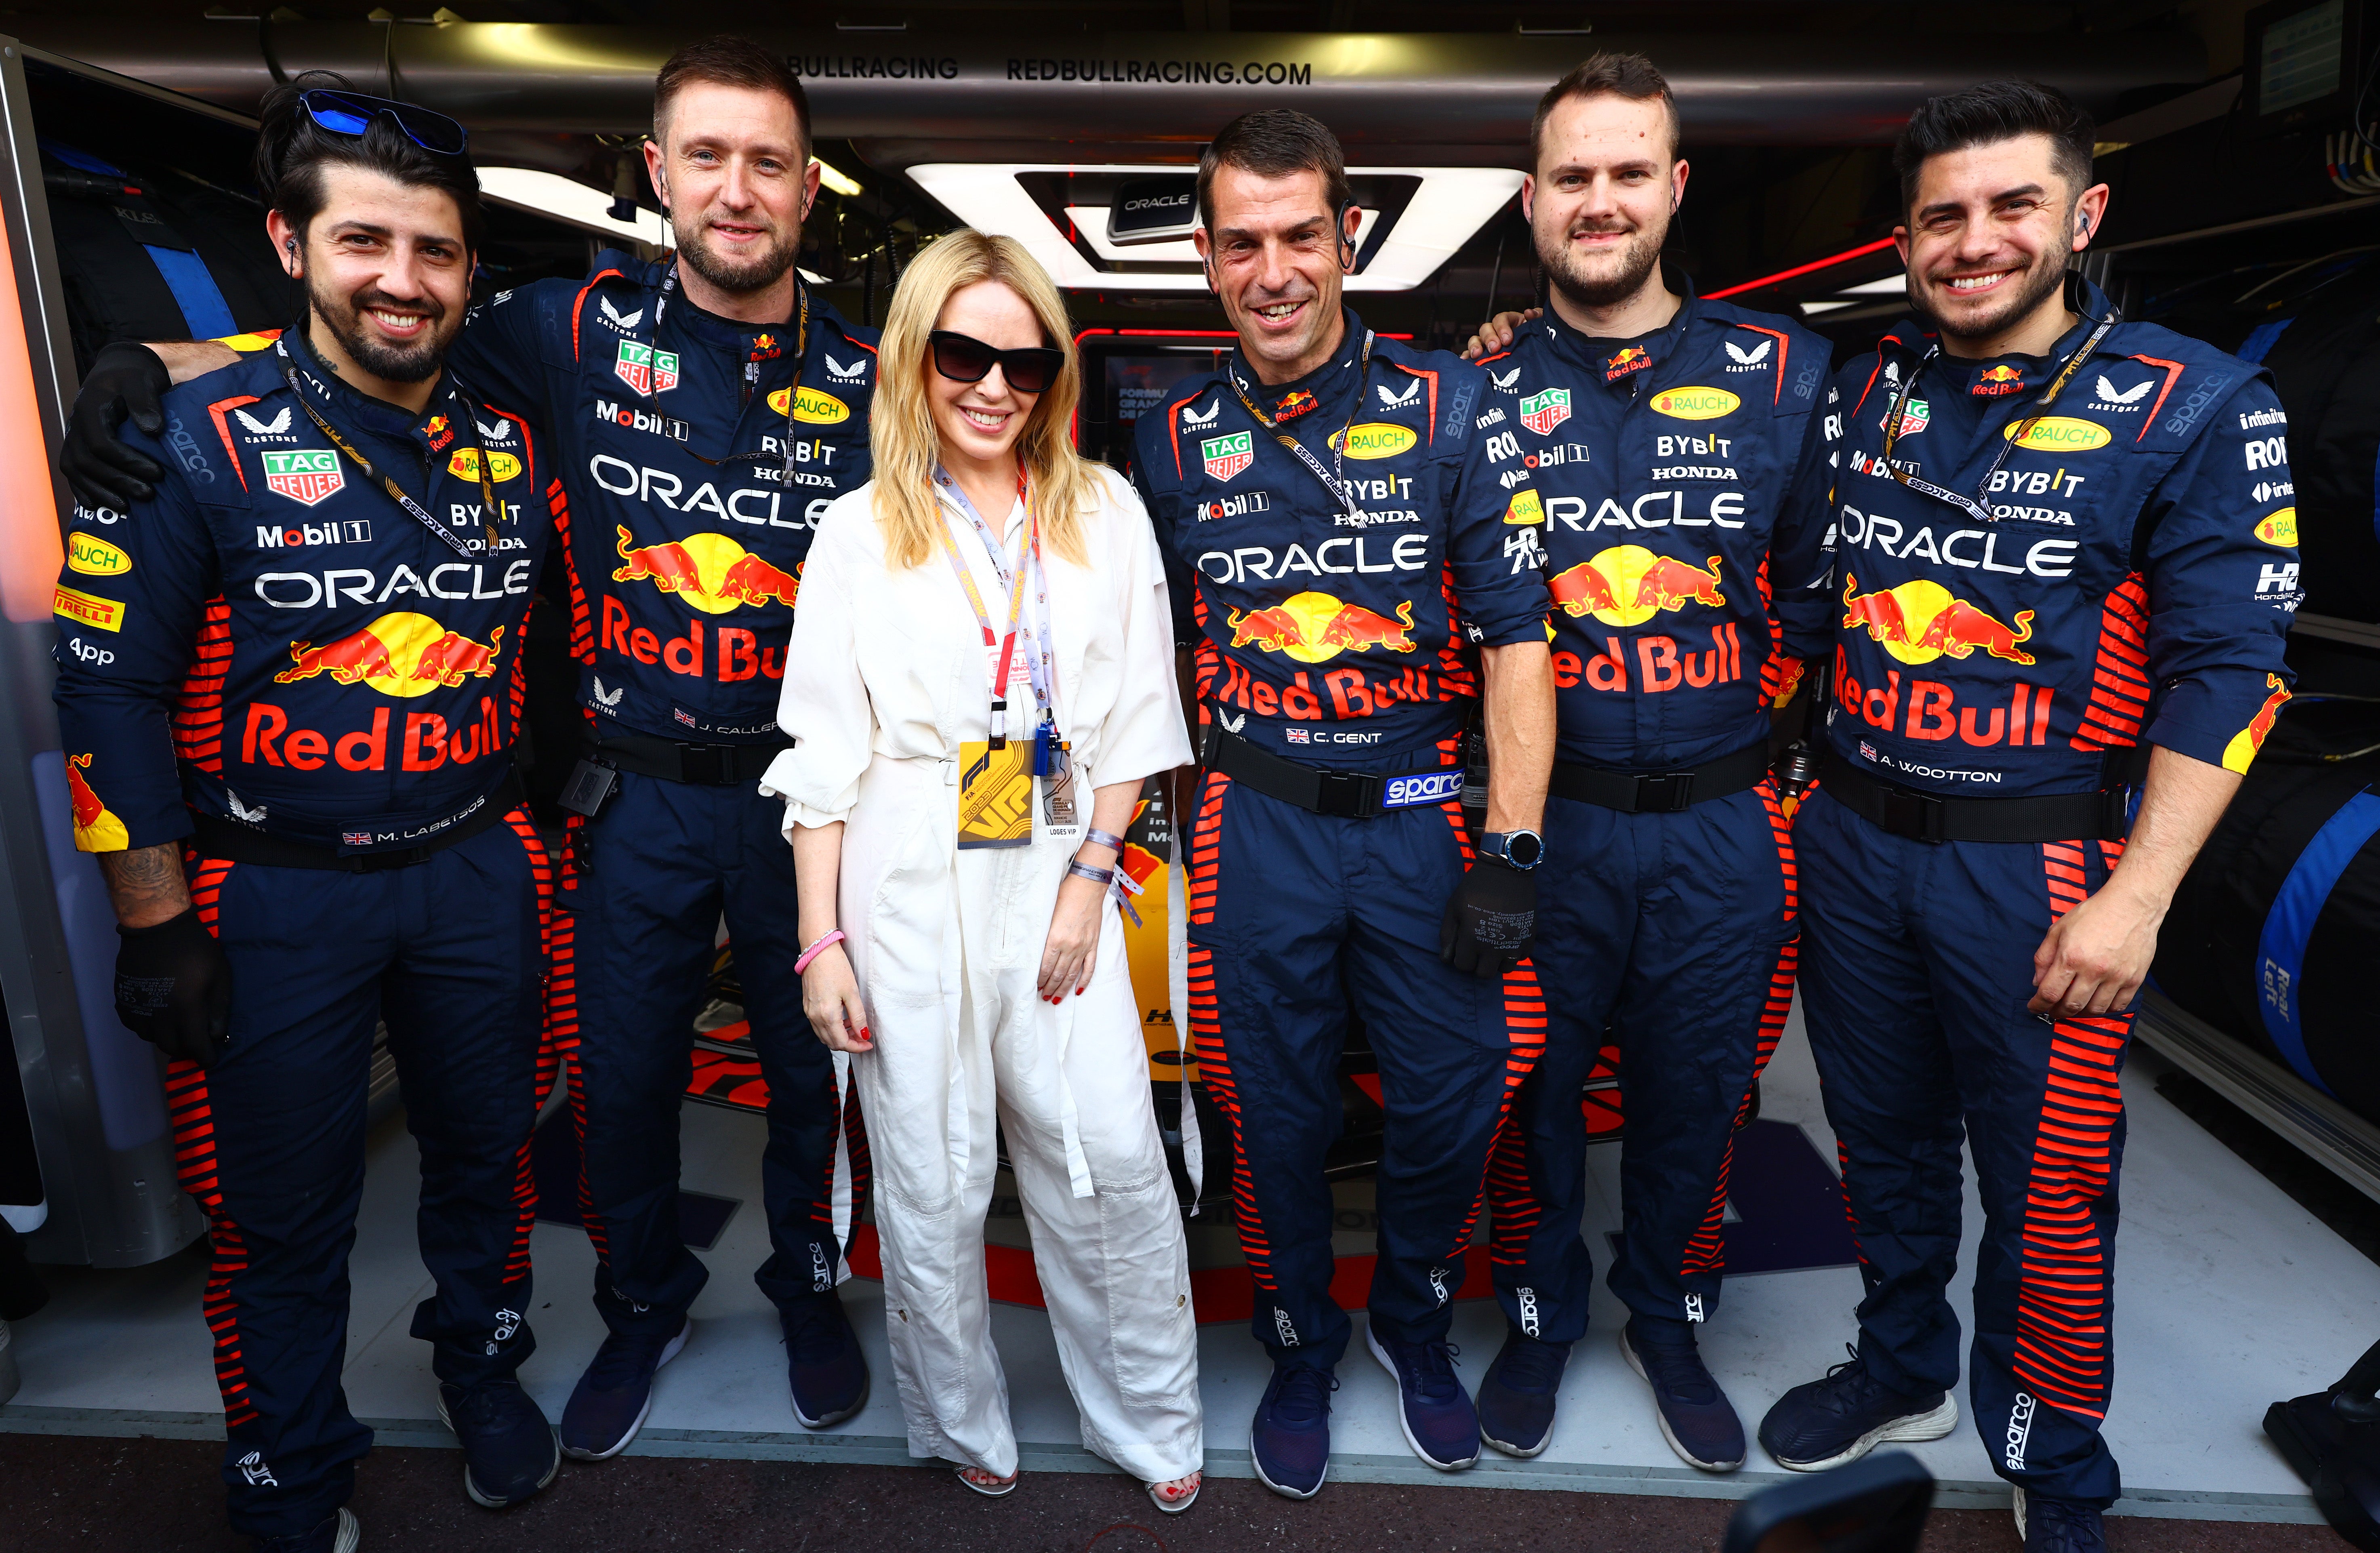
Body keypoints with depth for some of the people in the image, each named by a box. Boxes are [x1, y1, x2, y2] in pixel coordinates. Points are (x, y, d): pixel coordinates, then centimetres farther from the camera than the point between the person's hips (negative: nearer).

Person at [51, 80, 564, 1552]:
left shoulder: (511, 448, 1)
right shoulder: (196, 441, -11)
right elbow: (112, 687, -10)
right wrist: (158, 922, -10)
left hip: (477, 871, 4)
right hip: (275, 901, -3)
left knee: (488, 1149, 20)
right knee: (284, 1210, 12)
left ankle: (483, 1361, 48)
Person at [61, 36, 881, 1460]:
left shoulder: (863, 379, -3)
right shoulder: (581, 329, -3)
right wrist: (153, 366, -8)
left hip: (802, 794, 0)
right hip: (635, 794, 1)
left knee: (816, 1069, 14)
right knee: (622, 1081, 15)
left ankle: (811, 1289, 42)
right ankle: (647, 1301, 44)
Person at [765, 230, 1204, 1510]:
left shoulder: (1104, 514, 6)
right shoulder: (860, 532, 2)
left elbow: (1133, 720, 5)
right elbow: (823, 755, 1)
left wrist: (1091, 876, -4)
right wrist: (821, 939, -3)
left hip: (1056, 877, 1)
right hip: (907, 890, -1)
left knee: (1111, 1159, 3)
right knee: (933, 1178, 8)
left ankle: (1152, 1423, 26)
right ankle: (964, 1424, 33)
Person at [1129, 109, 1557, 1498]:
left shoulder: (1450, 407, -3)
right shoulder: (1178, 437, 4)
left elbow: (1517, 634, -5)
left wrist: (1510, 851, -11)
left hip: (1426, 819, -1)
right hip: (1258, 825, 1)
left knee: (1457, 1094, 7)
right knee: (1277, 1112, 11)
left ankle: (1415, 1320, 38)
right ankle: (1301, 1346, 37)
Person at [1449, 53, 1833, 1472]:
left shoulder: (1782, 372, 3)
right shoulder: (1480, 390, 0)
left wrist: (1761, 702, 1)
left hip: (1721, 828, 1)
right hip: (1539, 821, -1)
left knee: (1696, 1095, 16)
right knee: (1531, 1090, 13)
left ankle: (1669, 1322, 41)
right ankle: (1540, 1319, 38)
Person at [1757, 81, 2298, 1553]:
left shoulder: (2195, 408, -8)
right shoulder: (1864, 391, 4)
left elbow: (2224, 676, -11)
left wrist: (2136, 897, -15)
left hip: (2038, 865, -4)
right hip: (1852, 841, 4)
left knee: (2049, 1192, 7)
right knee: (1884, 1140, 18)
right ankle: (1903, 1374, 41)